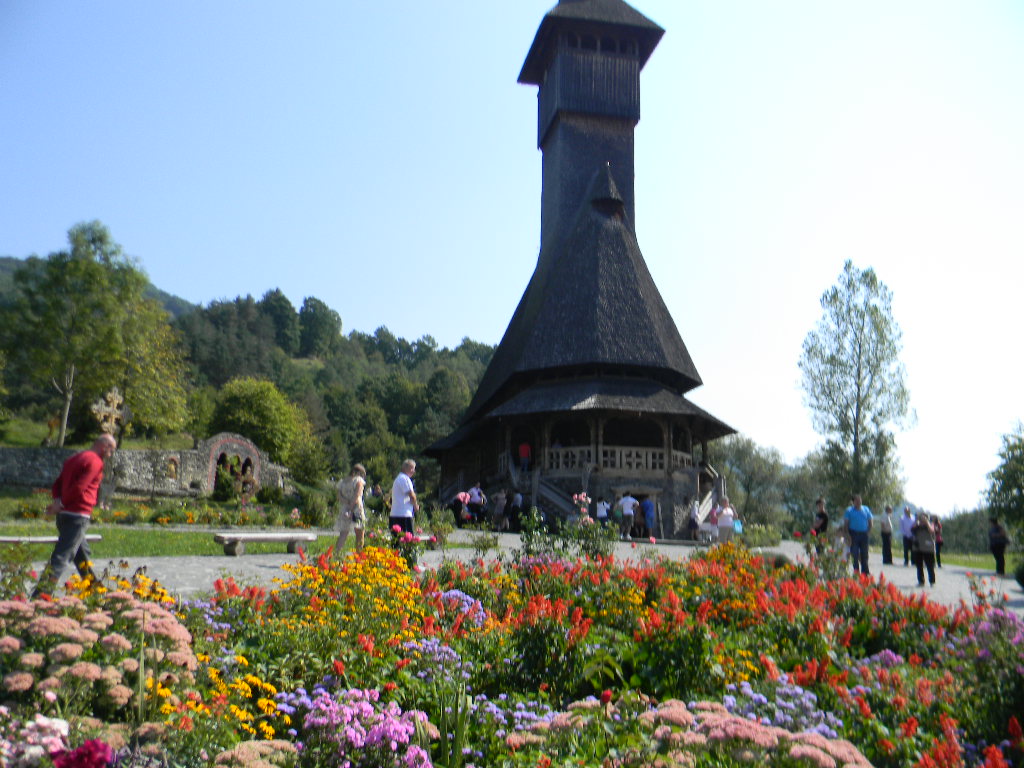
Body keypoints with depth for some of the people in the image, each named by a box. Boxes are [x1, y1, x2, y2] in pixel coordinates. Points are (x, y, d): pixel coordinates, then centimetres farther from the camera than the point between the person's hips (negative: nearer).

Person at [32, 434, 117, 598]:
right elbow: (79, 487, -20)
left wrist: (57, 499, -2)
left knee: (83, 553, 22)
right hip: (78, 515, -10)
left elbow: (57, 484, 14)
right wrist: (61, 503, -11)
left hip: (64, 514, 10)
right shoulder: (95, 462, -10)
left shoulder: (74, 458, 19)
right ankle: (39, 596, -15)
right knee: (61, 556, -10)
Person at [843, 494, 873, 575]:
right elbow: (846, 523, -2)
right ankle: (856, 571, 5)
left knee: (864, 554, 7)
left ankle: (865, 571, 15)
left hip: (864, 534, 3)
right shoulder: (849, 510, 0)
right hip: (854, 534, -2)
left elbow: (870, 522, 12)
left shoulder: (866, 509, 9)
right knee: (855, 554, -2)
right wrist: (848, 535, -10)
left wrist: (868, 531, 0)